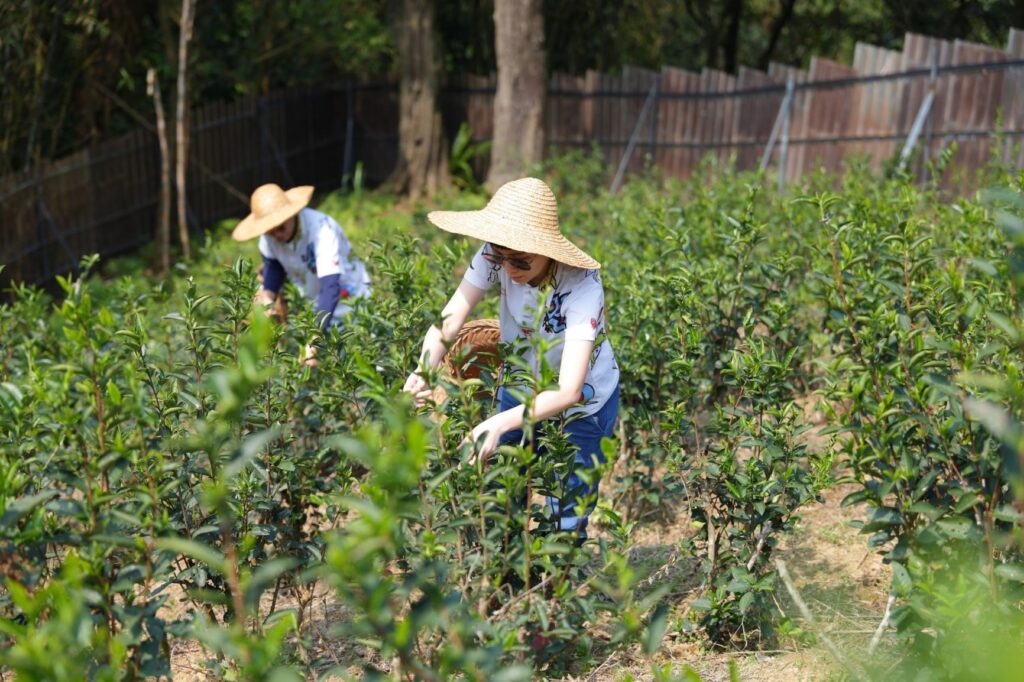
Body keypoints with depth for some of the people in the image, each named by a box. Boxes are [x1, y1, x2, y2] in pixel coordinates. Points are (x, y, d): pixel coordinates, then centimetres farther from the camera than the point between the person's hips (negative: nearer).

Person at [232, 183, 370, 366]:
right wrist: (268, 296, -19)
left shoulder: (322, 229, -34)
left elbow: (331, 289, -41)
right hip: (312, 301, 5)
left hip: (347, 297, -5)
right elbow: (274, 265, 3)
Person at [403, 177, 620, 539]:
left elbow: (569, 391, -39)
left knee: (566, 524, 0)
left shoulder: (581, 285, -34)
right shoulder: (496, 256, -22)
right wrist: (424, 371, -48)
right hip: (521, 387, 4)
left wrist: (499, 424, -51)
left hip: (582, 402, -4)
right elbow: (450, 318, -28)